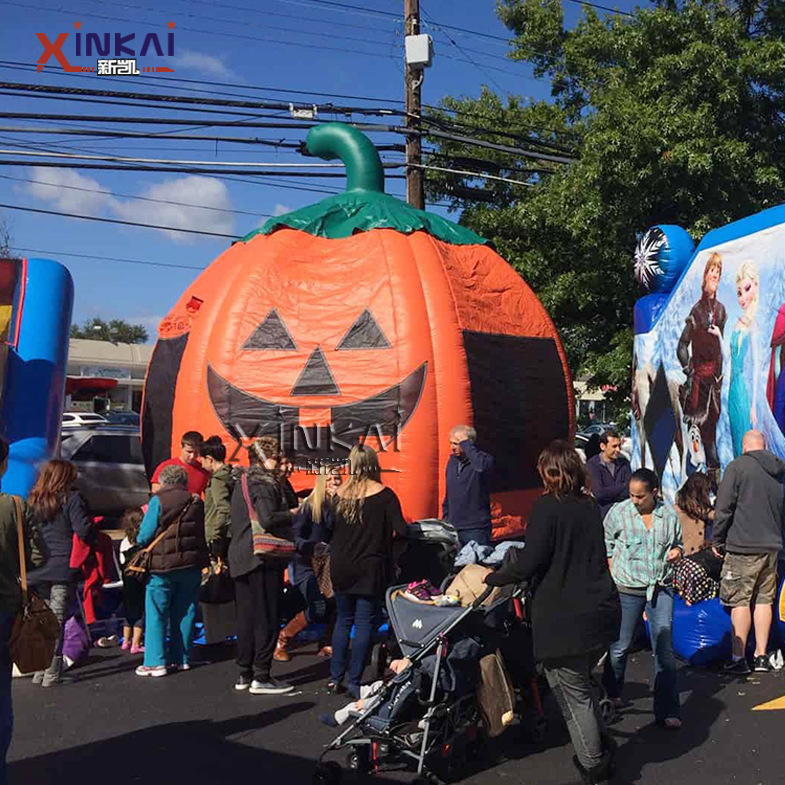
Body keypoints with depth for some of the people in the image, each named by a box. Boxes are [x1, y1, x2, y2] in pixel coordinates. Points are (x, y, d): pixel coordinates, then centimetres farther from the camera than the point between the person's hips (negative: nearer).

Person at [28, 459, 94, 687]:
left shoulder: (32, 501, 10)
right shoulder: (71, 498, -7)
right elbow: (84, 531, -14)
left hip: (36, 571, 5)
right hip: (63, 570, -5)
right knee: (57, 621, 0)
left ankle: (40, 671, 17)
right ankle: (52, 674, 3)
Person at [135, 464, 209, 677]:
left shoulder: (158, 500, -6)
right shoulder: (196, 502, 7)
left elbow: (144, 536, -7)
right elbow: (203, 533, 9)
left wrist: (141, 542, 13)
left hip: (163, 565, -4)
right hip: (191, 564, 4)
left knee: (156, 614, 3)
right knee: (184, 613, 12)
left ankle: (155, 662, 1)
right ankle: (181, 658, 17)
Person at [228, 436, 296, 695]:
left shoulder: (241, 482, 16)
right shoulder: (263, 484, -13)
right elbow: (268, 520, -25)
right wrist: (293, 513, -12)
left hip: (240, 557, 9)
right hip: (263, 557, -9)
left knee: (246, 616, 14)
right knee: (267, 618, -2)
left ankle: (244, 675, 20)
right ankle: (261, 678, 1)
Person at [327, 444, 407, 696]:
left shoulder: (340, 494, 1)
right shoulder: (384, 495, -10)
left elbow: (329, 532, 6)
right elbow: (401, 529, -14)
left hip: (341, 567, 4)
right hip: (370, 568, -4)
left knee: (343, 619, 16)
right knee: (364, 623, 4)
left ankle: (335, 678, 17)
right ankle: (354, 681, 4)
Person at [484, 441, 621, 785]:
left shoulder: (548, 506, -13)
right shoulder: (590, 505, 9)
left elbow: (528, 564, -16)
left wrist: (492, 578, 1)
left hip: (565, 619, -7)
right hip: (602, 611, 7)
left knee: (573, 694, 8)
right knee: (581, 684, 24)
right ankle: (600, 747, 29)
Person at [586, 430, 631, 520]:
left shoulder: (624, 463, 11)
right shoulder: (592, 465, -5)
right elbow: (599, 494, -14)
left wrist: (609, 495, -13)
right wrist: (623, 486, -2)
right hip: (603, 512, -4)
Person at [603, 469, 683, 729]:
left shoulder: (669, 514, 1)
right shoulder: (618, 512, -5)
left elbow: (677, 543, 18)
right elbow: (606, 547, 6)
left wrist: (677, 551, -4)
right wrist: (613, 578, -1)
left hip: (661, 589, 1)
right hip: (627, 590, -1)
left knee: (664, 649, -1)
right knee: (620, 646, 10)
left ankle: (667, 711, 5)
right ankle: (610, 694, 34)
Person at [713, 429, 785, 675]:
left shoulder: (737, 467, -8)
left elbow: (723, 508, -10)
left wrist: (717, 540, -1)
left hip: (743, 546, -6)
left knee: (740, 601, -2)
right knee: (764, 600, 12)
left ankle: (739, 658, -1)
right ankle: (761, 657, 16)